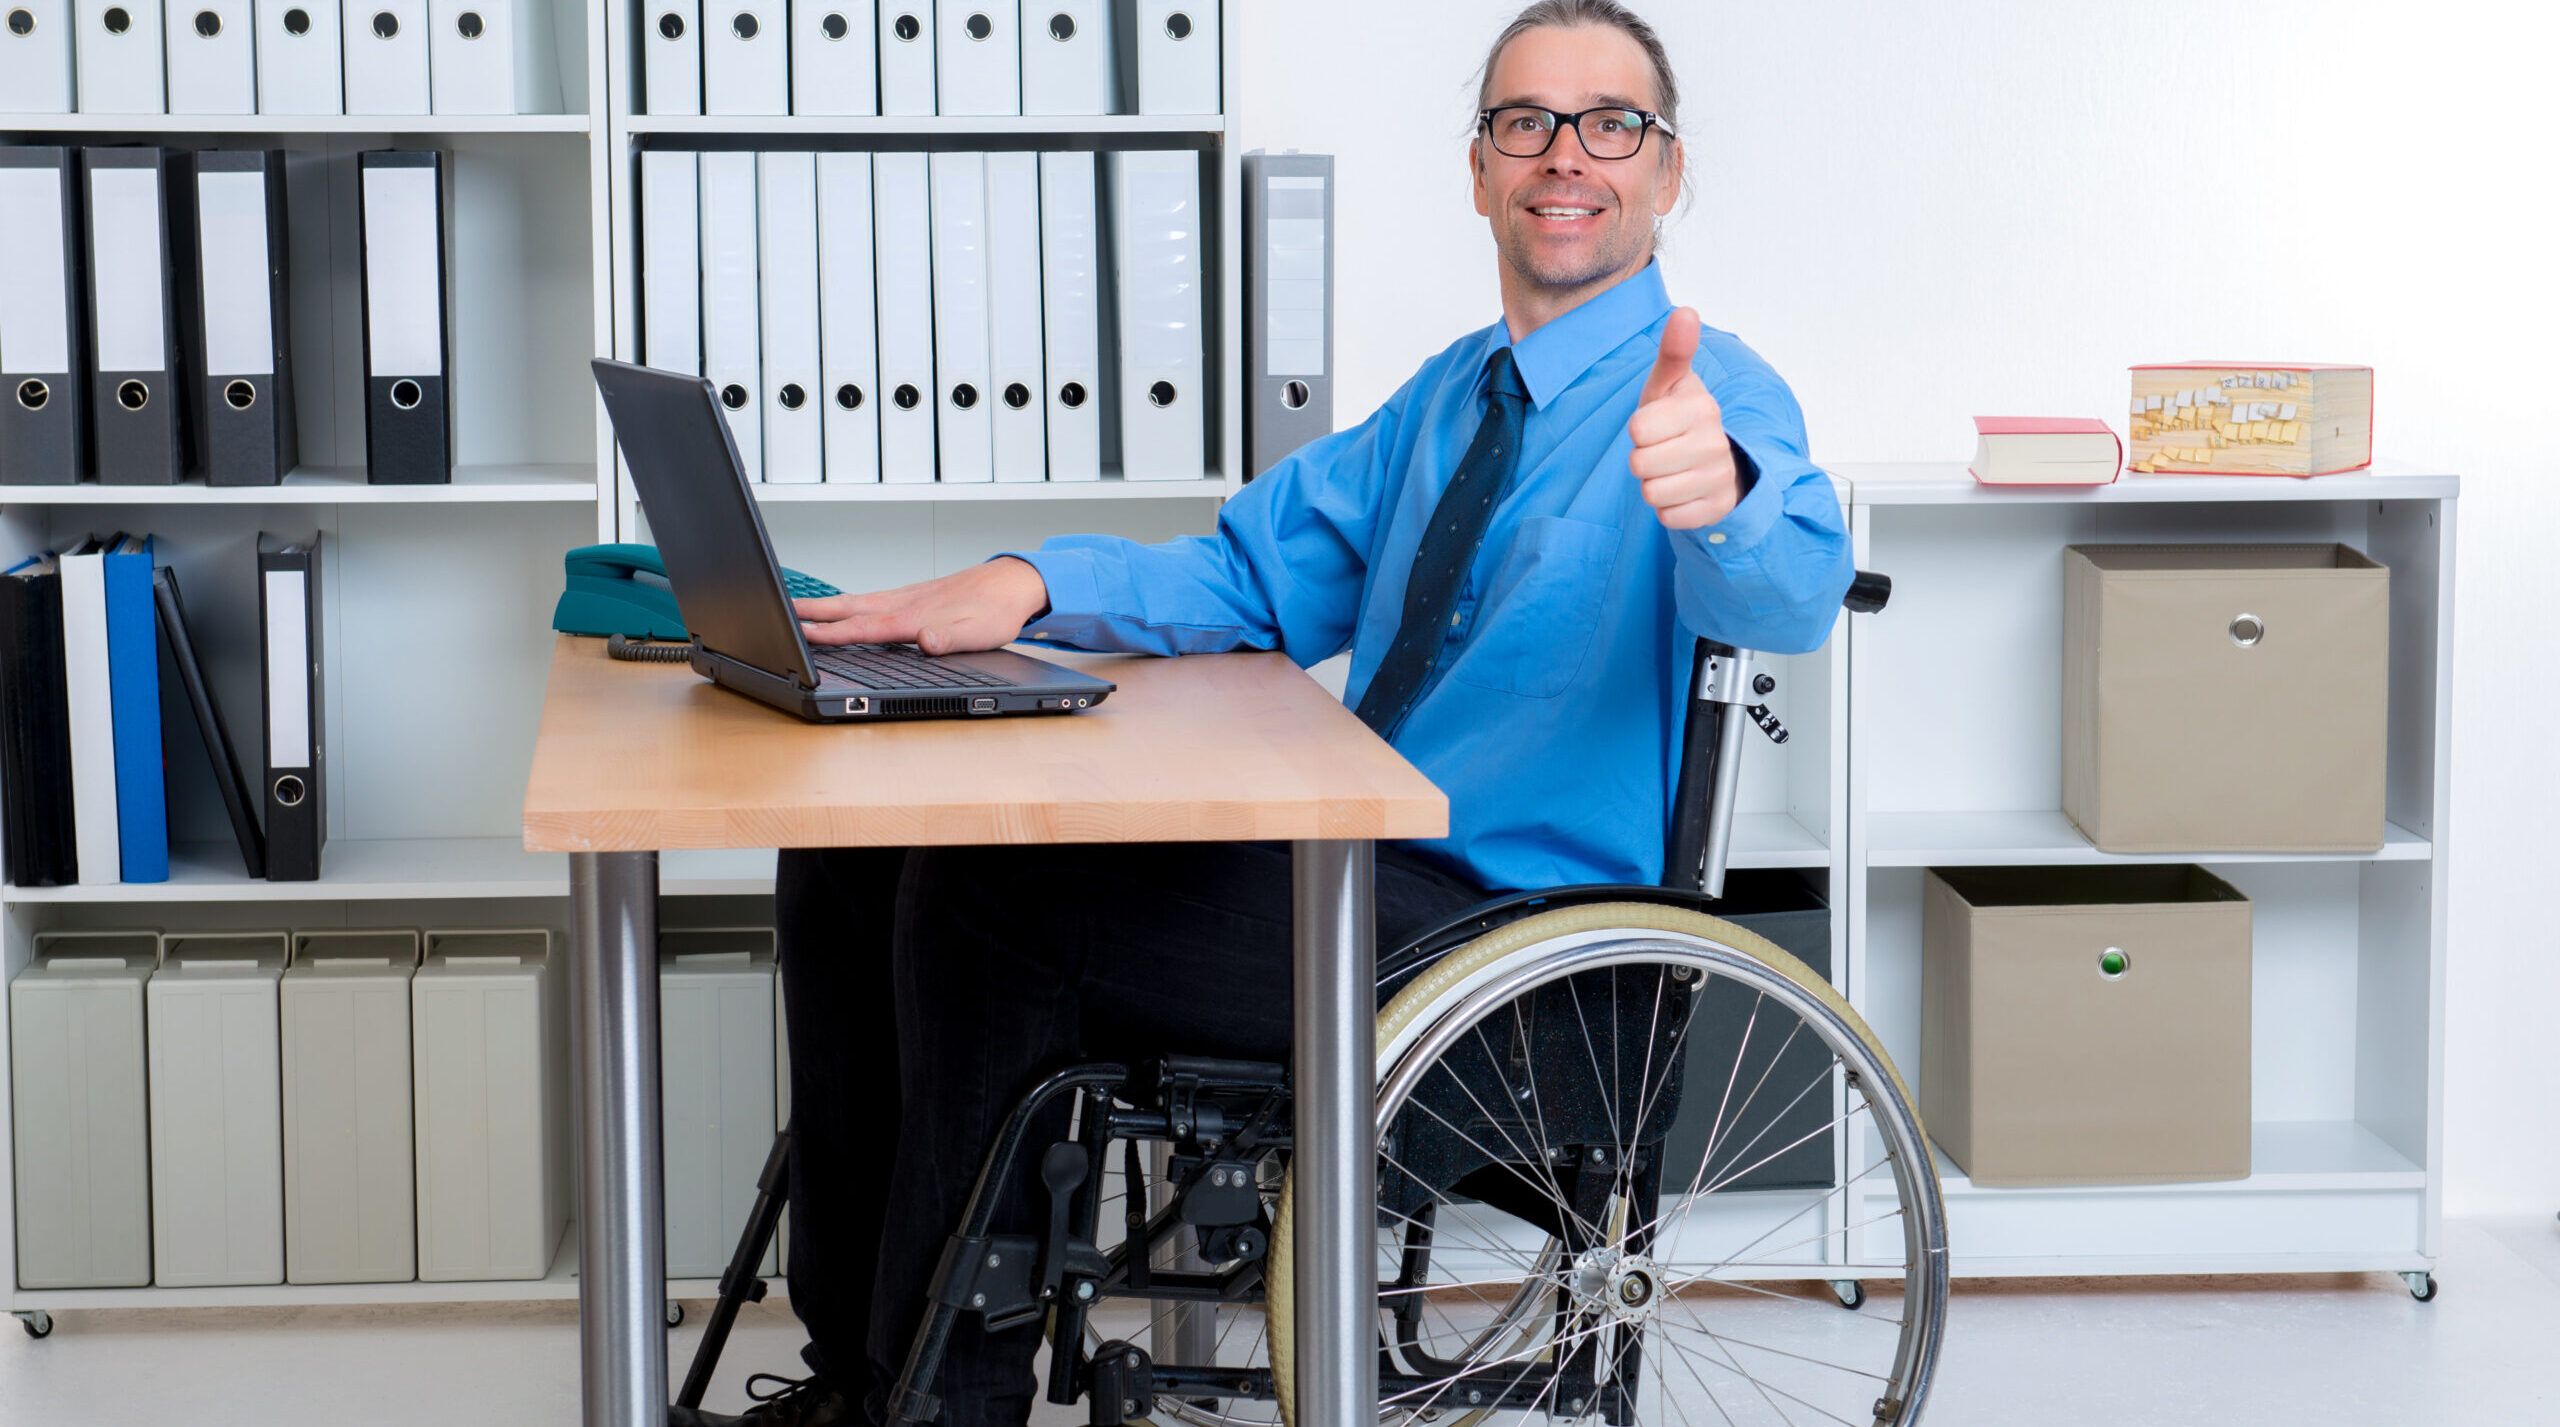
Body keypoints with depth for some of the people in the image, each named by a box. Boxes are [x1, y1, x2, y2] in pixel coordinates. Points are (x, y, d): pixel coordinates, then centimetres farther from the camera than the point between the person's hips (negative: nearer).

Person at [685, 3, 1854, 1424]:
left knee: (978, 896, -20)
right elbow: (1259, 573, 20)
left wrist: (1715, 492, -56)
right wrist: (1028, 586, -1)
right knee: (850, 859, 0)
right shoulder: (1450, 397, 19)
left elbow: (1788, 596, -30)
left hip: (1491, 921, -8)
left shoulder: (1709, 391, -8)